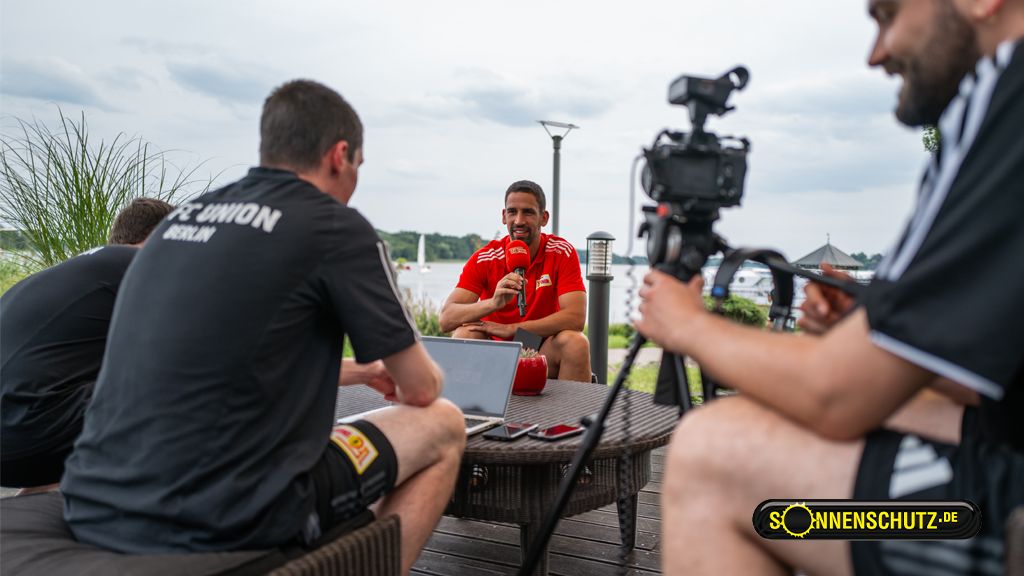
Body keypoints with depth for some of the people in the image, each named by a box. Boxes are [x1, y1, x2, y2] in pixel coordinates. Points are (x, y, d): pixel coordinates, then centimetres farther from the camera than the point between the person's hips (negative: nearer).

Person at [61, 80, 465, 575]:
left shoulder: (183, 217, 12)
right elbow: (422, 389, 1)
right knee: (442, 426, 10)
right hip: (222, 522, -7)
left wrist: (363, 373, 36)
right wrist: (400, 372, 26)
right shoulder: (336, 227, -8)